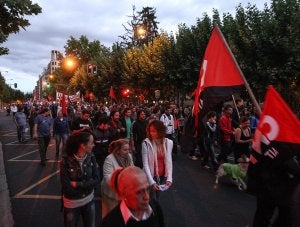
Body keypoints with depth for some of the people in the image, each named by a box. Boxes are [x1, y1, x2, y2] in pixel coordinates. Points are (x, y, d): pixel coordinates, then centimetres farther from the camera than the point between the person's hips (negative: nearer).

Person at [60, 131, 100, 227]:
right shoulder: (66, 161, -22)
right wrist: (87, 186, -15)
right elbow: (67, 187, -22)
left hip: (89, 201, 4)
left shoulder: (91, 158, -11)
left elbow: (96, 180, -13)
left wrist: (77, 184, -21)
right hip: (72, 203, -3)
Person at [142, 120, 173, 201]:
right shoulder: (146, 143, -17)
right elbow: (145, 164, -17)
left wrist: (169, 178, -14)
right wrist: (152, 182, -23)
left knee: (157, 197, 21)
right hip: (151, 176, -3)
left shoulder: (168, 142, -8)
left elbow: (169, 161, -4)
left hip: (163, 176, 3)